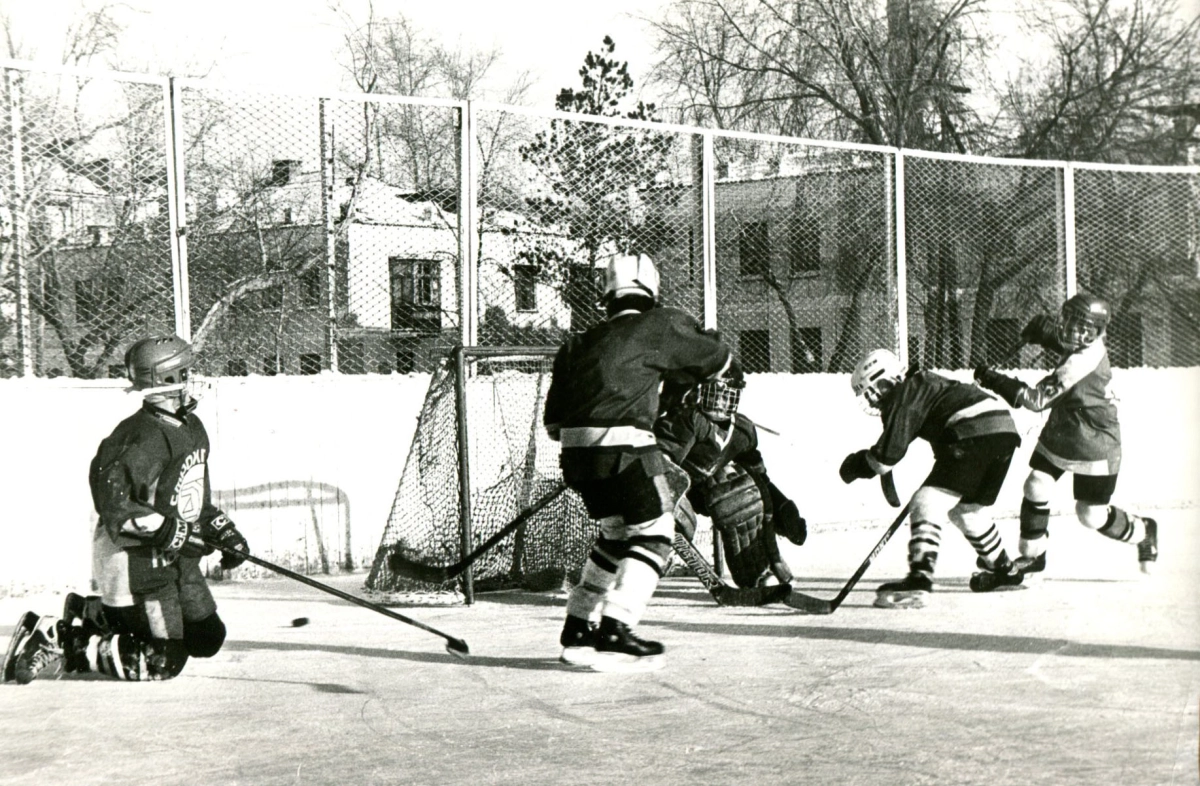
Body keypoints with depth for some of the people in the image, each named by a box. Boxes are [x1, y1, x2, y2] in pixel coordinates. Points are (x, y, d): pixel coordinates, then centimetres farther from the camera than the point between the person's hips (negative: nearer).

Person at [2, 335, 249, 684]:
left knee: (207, 639, 15)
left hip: (174, 555, 10)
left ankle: (92, 613, 23)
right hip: (134, 555, -10)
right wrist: (165, 528, -30)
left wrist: (224, 531, 12)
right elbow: (112, 503, -28)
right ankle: (60, 643, -2)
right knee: (163, 662, -11)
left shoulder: (192, 428, 9)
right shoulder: (143, 439, -22)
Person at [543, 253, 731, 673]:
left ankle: (578, 630, 23)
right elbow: (718, 357, 16)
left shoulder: (578, 343, 20)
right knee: (653, 534, 3)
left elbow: (553, 422, 18)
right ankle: (614, 632, -10)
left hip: (577, 451, 7)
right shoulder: (659, 326, 5)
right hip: (623, 448, -7)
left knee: (618, 533, 23)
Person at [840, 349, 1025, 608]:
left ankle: (919, 580, -26)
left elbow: (889, 452, -7)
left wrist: (859, 464, 9)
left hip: (975, 435, -10)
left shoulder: (903, 396, -1)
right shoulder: (922, 384, 27)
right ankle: (1005, 571, 38)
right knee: (966, 507, 27)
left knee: (927, 504, -12)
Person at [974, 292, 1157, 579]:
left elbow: (1037, 399, -33)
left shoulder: (1082, 362, -33)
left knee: (1093, 516, 2)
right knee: (1036, 487, -3)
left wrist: (994, 380, -32)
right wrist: (1042, 328, -8)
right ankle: (1032, 556, 11)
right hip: (1059, 435, 8)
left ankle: (1143, 531, 30)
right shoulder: (1086, 344, -9)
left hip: (1094, 448, -8)